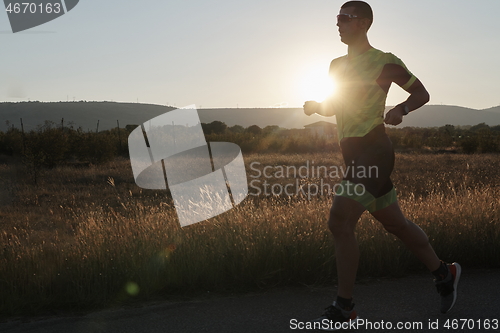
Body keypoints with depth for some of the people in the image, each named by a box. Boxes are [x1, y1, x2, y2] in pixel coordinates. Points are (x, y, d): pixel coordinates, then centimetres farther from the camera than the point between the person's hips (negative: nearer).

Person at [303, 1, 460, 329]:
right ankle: (444, 273, 34)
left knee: (340, 223, -15)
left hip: (373, 151, -8)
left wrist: (401, 110, -17)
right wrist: (316, 106, 5)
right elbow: (334, 106, 27)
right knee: (395, 224, 16)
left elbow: (422, 93, 3)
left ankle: (344, 308, -5)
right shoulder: (337, 65, 16)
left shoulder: (384, 62, -5)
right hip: (353, 152, 8)